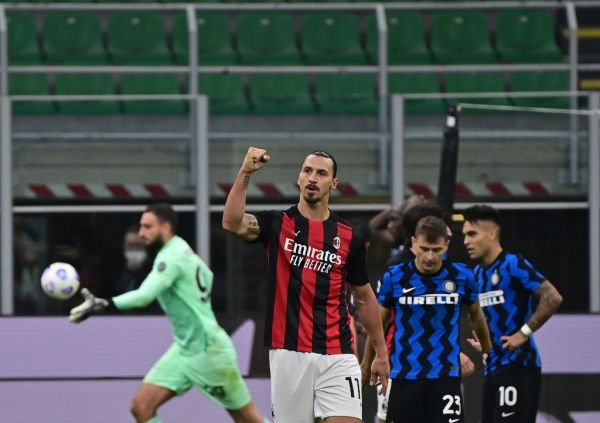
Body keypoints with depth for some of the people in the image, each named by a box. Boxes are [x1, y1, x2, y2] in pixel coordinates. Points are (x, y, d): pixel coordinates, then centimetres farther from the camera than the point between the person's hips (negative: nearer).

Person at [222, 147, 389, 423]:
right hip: (288, 355, -1)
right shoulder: (276, 225, 3)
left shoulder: (349, 238, 7)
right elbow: (232, 223, -18)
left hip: (337, 356, 1)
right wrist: (245, 173, -27)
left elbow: (363, 298, 17)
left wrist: (381, 352, 17)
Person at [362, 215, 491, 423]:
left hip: (446, 374, -1)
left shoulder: (461, 276, -3)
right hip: (403, 374, 1)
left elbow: (476, 316, 16)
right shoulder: (394, 277, -4)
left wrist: (488, 354, 27)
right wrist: (366, 365, 16)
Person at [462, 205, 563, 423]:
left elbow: (553, 298, -20)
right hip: (493, 367, 9)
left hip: (517, 366, -9)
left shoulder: (513, 265, -11)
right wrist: (482, 339, 13)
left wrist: (524, 333, -19)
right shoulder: (477, 273, 15)